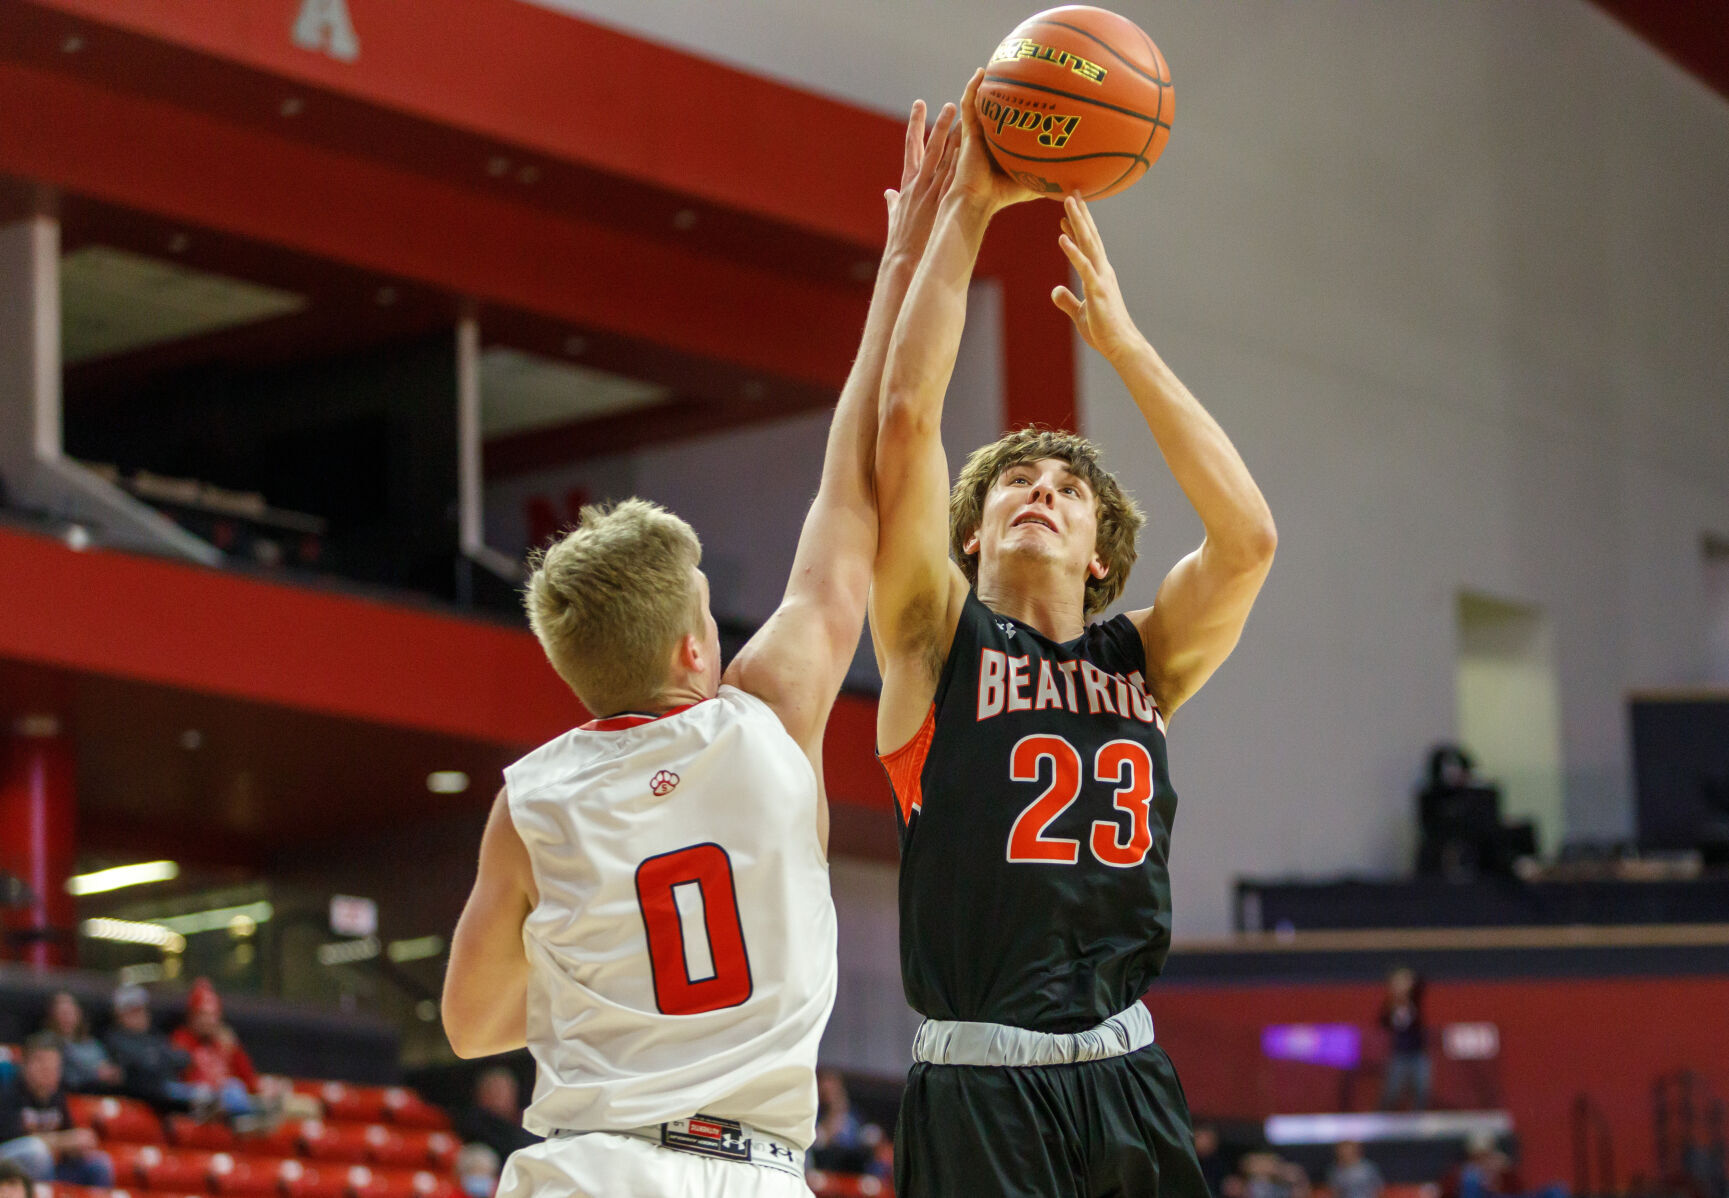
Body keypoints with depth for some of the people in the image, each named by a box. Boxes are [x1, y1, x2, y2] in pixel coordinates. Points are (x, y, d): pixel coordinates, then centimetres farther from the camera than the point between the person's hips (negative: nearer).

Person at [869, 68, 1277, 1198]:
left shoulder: (1141, 662, 14)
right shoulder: (941, 643, 5)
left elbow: (1249, 537, -2)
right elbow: (907, 416, -6)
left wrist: (1121, 337, 1)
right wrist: (965, 210, -5)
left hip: (1130, 1082, 4)